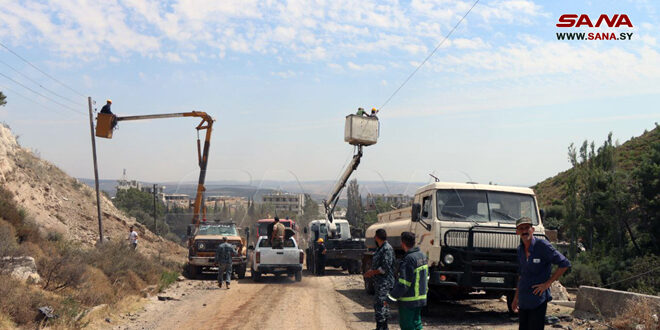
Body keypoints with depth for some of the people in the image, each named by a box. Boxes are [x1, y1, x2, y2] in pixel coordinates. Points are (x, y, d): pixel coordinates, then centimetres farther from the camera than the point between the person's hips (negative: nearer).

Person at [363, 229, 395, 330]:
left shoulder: (387, 249, -15)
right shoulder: (380, 249, 15)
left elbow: (385, 268, -21)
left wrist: (371, 273, -14)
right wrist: (370, 272, 8)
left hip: (385, 282, -10)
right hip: (379, 282, 10)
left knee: (380, 305, -11)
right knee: (383, 305, 16)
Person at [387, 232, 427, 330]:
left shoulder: (408, 259, -22)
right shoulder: (422, 256, 7)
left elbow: (403, 284, -24)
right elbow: (426, 277, 17)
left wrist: (392, 296, -16)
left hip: (408, 301, -9)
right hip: (421, 298, 9)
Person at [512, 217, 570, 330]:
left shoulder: (542, 245, -11)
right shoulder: (520, 249, 9)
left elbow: (564, 264, -11)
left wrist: (547, 283, -12)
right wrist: (516, 298, 20)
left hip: (539, 299, -7)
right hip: (523, 301, 7)